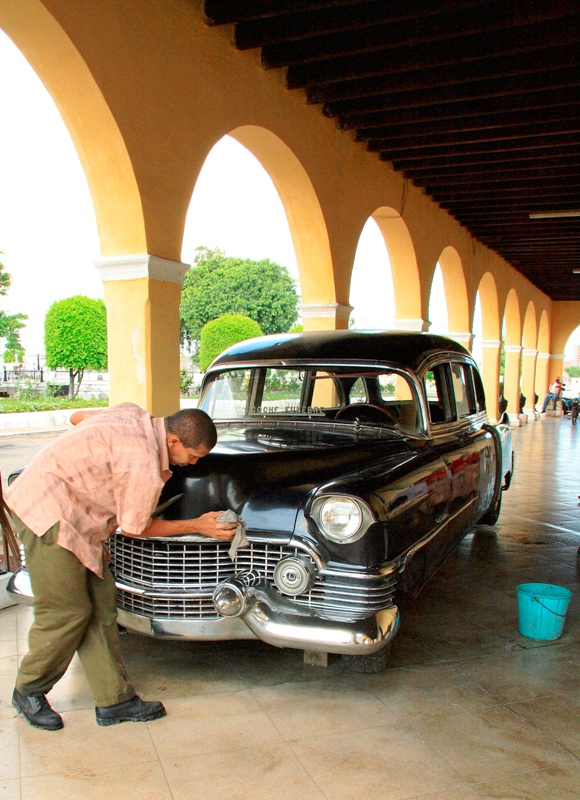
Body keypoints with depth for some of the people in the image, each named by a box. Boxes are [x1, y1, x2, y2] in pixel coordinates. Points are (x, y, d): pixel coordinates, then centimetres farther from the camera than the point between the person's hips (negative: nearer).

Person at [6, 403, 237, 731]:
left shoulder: (135, 414, -1)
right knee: (68, 612, -2)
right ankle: (28, 692, 23)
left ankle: (115, 698, 16)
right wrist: (198, 526, -6)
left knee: (101, 603, 8)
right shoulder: (144, 466, -25)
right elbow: (135, 528, -11)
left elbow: (78, 417, 14)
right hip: (47, 511, -10)